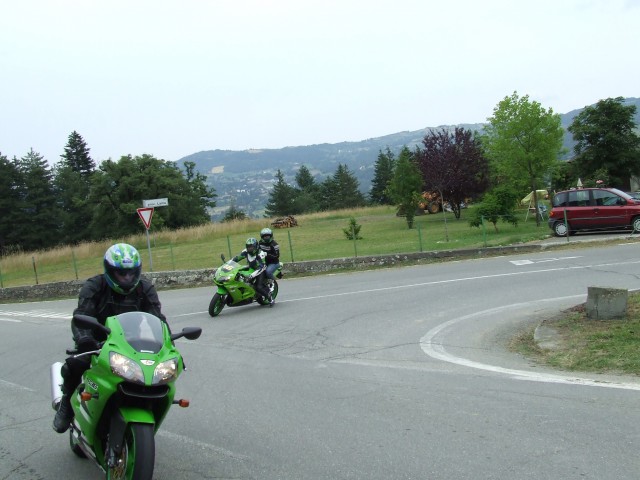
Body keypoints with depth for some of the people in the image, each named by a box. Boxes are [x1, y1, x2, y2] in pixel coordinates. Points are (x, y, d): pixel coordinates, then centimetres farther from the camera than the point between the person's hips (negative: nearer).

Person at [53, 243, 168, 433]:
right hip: (99, 343, -3)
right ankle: (67, 405, 0)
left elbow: (158, 318, -8)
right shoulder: (94, 287, -9)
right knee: (74, 365, -30)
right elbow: (81, 316, -23)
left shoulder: (145, 289, 0)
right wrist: (83, 339, -44)